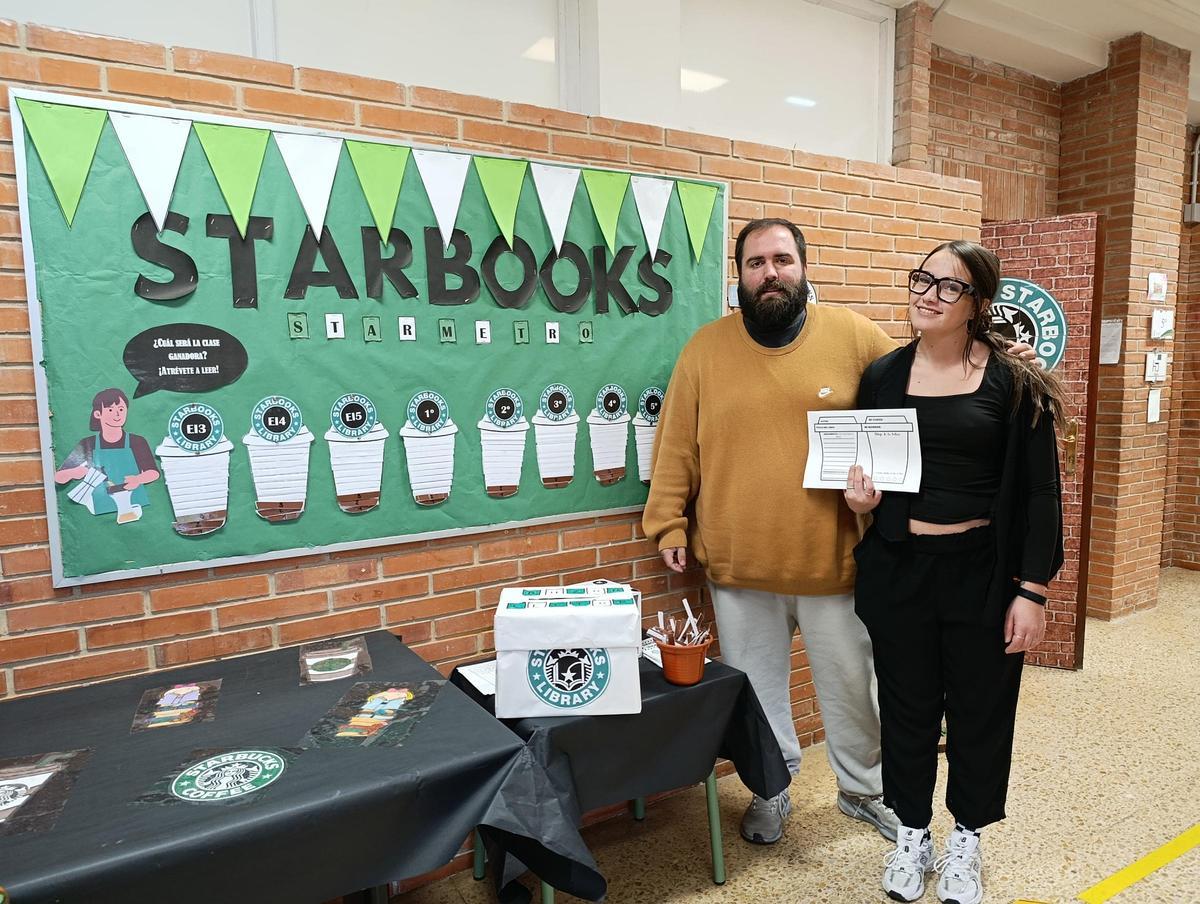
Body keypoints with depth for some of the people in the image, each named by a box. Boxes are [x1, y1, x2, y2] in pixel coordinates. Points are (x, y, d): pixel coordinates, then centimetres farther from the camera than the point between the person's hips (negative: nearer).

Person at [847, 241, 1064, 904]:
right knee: (907, 707, 13)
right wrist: (860, 500, -10)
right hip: (898, 571, 2)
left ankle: (965, 839, 37)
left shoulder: (1014, 384, -5)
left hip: (984, 573, -1)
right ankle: (911, 832, 35)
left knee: (981, 709, 13)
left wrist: (1033, 590, -8)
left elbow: (1039, 494, -4)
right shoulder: (881, 376, 3)